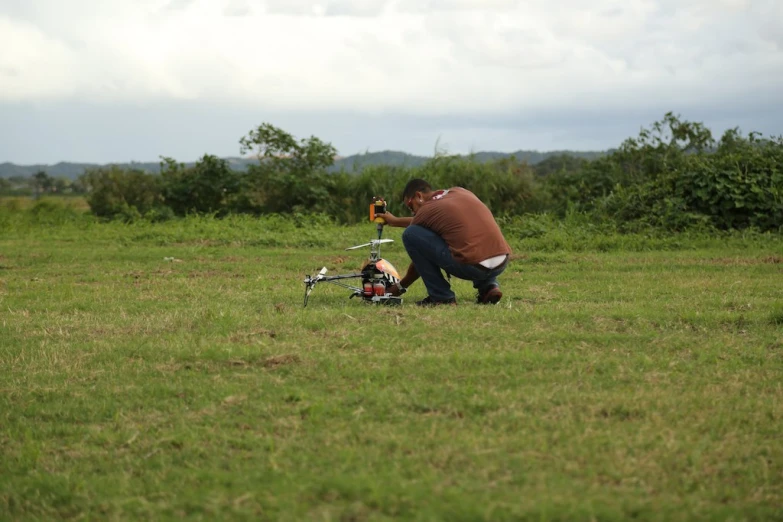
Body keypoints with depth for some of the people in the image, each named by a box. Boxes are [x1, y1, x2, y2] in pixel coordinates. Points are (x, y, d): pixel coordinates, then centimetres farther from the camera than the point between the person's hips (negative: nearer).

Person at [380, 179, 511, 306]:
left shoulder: (425, 211, 4)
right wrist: (396, 221, 53)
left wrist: (401, 286, 33)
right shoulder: (460, 191, 23)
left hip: (472, 266, -7)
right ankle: (488, 286, 16)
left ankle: (441, 296, 5)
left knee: (410, 234, 3)